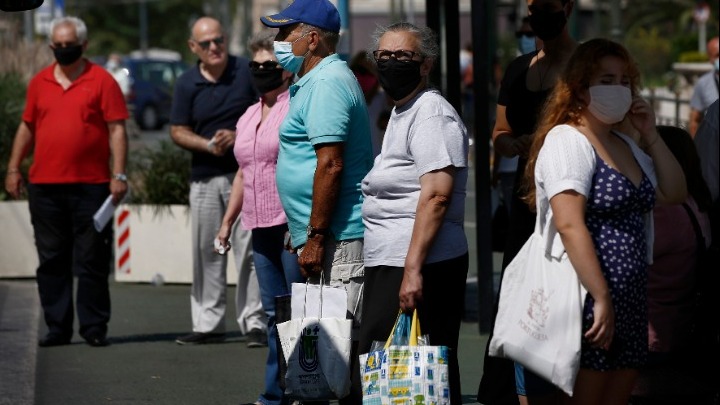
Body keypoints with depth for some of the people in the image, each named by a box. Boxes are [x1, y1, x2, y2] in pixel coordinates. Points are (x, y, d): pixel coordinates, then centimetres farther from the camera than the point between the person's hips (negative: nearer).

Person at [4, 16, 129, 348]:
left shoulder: (102, 81, 0)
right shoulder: (39, 83, 11)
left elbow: (117, 130, -3)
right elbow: (27, 127, 18)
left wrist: (118, 174, -10)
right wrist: (13, 168, 11)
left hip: (90, 186, -4)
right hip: (44, 186, 4)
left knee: (92, 261, 0)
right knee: (52, 261, 6)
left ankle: (94, 327, 6)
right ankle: (58, 328, 11)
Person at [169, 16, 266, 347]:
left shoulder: (247, 72, 0)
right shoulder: (187, 84, 5)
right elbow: (178, 131, 6)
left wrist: (239, 136, -14)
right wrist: (207, 144, -13)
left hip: (245, 173, -3)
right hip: (205, 176, 3)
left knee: (248, 250, -5)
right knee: (206, 253, 6)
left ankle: (254, 323, -2)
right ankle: (207, 324, 13)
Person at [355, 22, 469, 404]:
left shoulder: (432, 114, -10)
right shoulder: (401, 113, 22)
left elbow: (436, 196, -20)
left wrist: (413, 269, -26)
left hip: (420, 267, -11)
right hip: (389, 265, 11)